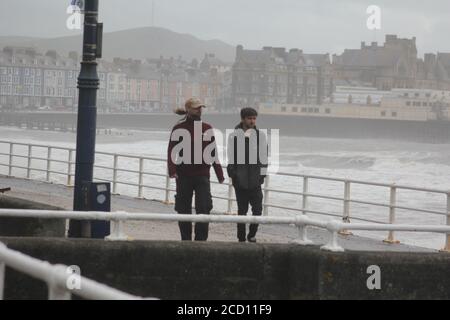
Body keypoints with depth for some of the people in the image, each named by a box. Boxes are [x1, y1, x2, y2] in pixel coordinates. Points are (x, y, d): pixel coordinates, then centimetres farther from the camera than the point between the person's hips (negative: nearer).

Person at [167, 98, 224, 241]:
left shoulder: (206, 128, 7)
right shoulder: (179, 128, -1)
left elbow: (213, 152, 12)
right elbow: (172, 150, -6)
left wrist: (219, 174, 11)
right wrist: (172, 170, -20)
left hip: (202, 175, 1)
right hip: (184, 175, -1)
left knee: (204, 208, -9)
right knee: (184, 209, 4)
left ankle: (201, 240, -3)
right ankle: (186, 241, 15)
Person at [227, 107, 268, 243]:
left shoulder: (261, 136, 4)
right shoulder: (234, 136, 0)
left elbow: (264, 156, 6)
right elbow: (231, 158, 2)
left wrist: (262, 174, 0)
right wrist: (232, 174, -3)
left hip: (255, 181, 1)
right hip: (240, 180, -1)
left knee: (257, 209, -4)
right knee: (242, 210, 6)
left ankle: (252, 235, 13)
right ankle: (241, 238, 14)